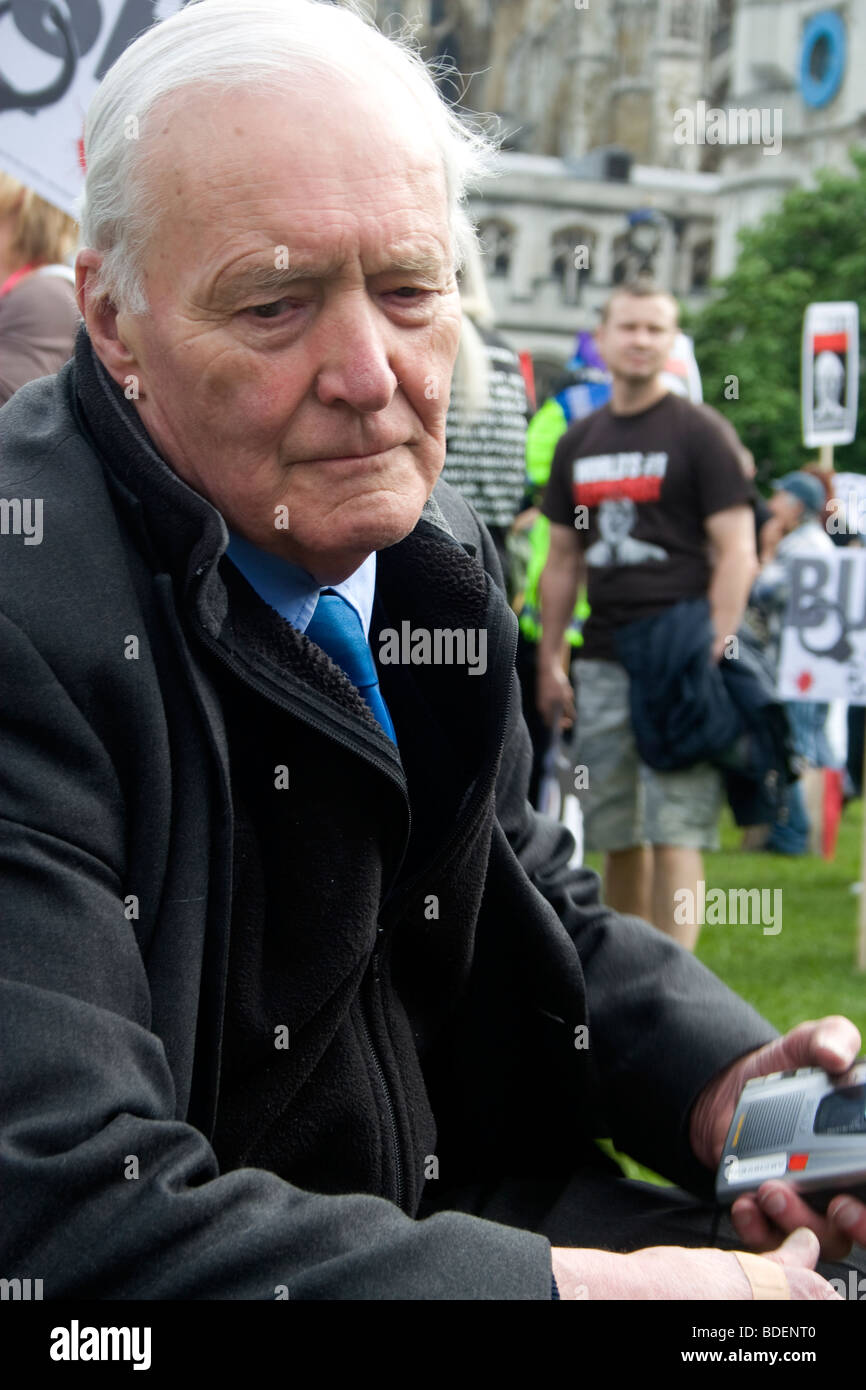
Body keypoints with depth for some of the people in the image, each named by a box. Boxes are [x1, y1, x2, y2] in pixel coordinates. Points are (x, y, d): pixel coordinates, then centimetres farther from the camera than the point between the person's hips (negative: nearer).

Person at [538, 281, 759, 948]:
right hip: (602, 662, 6)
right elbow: (563, 559, 20)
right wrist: (549, 661, 13)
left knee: (675, 831, -10)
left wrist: (713, 655, -14)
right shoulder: (578, 442, 16)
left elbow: (737, 554, -6)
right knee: (616, 833, 10)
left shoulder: (698, 432, -1)